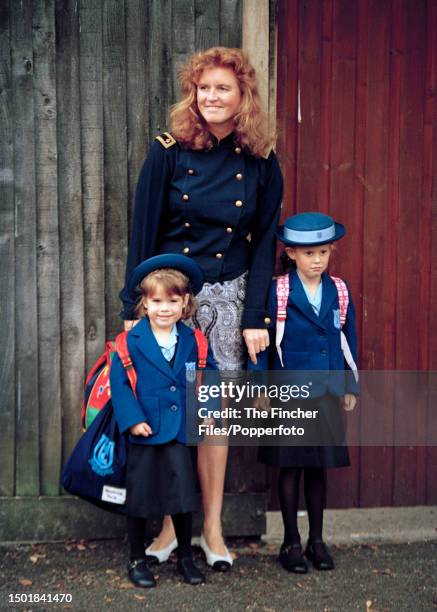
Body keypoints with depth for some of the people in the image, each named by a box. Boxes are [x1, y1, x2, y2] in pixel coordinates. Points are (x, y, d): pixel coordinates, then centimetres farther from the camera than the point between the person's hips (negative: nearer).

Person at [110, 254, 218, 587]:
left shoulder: (193, 341, 2)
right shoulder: (131, 342, -9)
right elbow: (119, 382, -10)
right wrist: (133, 419, -17)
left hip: (182, 434, 3)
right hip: (145, 434, -2)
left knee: (184, 495, 8)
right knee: (139, 497, 9)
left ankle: (186, 557, 28)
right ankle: (137, 560, 25)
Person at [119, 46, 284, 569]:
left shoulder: (261, 164, -1)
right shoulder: (169, 152, -6)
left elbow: (264, 244, 2)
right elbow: (143, 232, -4)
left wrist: (257, 317, -5)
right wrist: (135, 309, -6)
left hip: (230, 294, 1)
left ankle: (212, 525, 19)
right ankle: (172, 521, 17)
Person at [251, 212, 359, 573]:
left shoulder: (339, 291, 3)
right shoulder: (278, 293, -8)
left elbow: (348, 340, 10)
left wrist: (351, 387, 10)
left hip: (328, 393, 3)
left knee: (319, 467, 12)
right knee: (291, 467, 5)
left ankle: (317, 540, 24)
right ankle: (291, 543, 17)